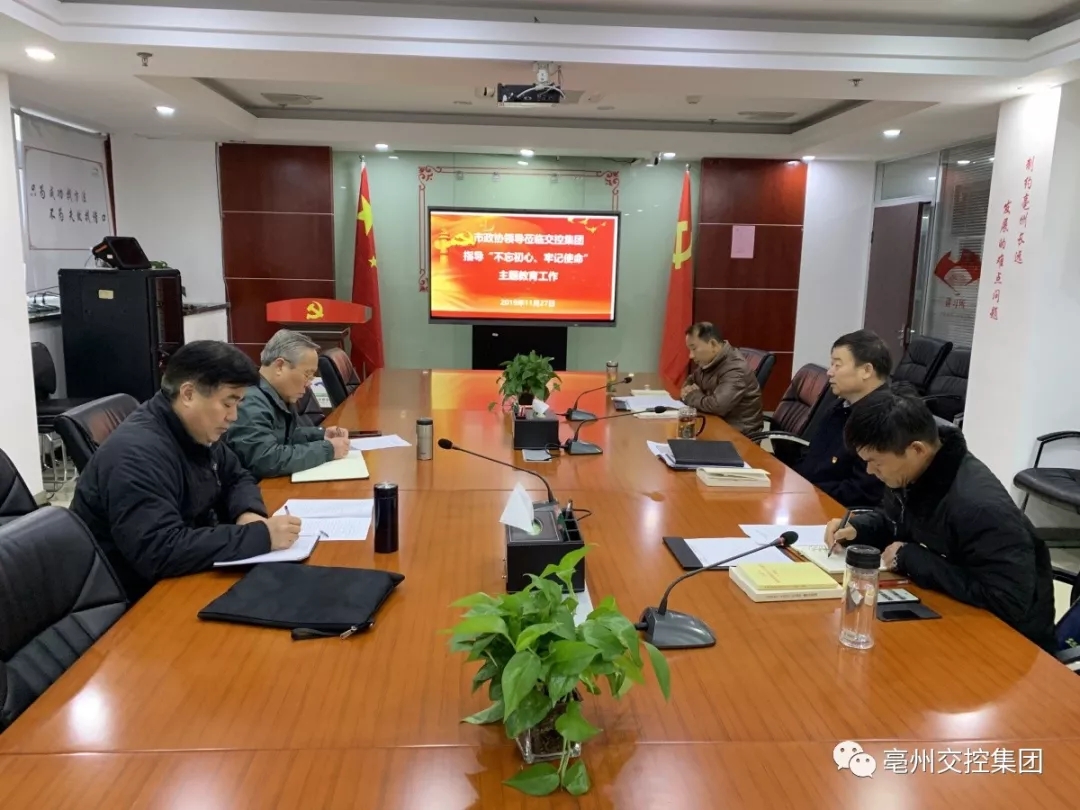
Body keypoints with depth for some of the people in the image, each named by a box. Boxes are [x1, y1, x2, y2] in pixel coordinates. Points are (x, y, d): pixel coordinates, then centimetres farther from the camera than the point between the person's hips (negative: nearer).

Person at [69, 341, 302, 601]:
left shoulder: (198, 433, 0)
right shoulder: (137, 453, -27)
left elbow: (237, 478, 14)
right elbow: (161, 552, -35)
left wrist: (249, 513, -9)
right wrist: (261, 535, -31)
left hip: (181, 578, 8)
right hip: (136, 598, -8)